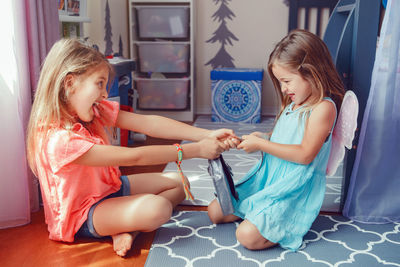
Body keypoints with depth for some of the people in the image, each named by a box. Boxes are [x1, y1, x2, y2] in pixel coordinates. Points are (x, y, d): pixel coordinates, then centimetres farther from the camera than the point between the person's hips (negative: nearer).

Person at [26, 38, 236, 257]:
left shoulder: (93, 110, -5)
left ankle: (127, 229, -7)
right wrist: (196, 150, -31)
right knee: (158, 208, -34)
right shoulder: (60, 140, -32)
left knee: (178, 183, 6)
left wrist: (206, 135, -21)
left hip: (109, 187, 10)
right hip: (83, 215, -9)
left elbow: (147, 123, -13)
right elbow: (133, 157, -34)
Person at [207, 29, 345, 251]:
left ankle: (292, 224, 0)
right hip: (268, 177, 9)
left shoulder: (323, 108, -16)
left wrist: (262, 145, -18)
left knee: (248, 236, -23)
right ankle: (269, 213, 12)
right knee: (215, 211, 6)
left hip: (295, 188, -9)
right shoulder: (292, 105, 12)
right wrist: (261, 137, 0)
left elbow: (305, 154, -22)